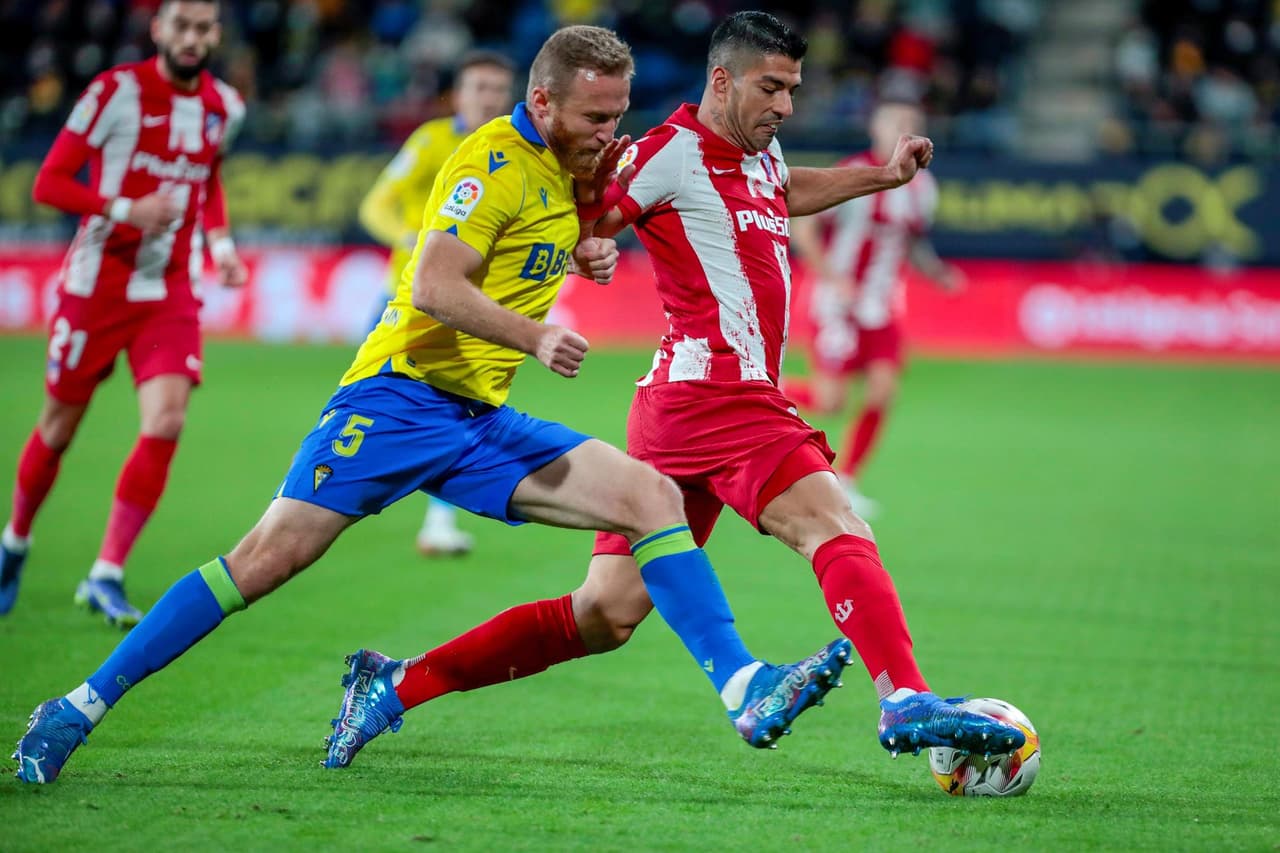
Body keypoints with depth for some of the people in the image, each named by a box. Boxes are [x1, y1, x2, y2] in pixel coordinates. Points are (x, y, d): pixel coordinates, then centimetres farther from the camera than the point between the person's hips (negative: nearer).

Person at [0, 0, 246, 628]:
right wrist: (125, 210, -26)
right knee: (60, 427, 8)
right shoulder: (118, 90, -11)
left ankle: (105, 576, -8)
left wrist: (219, 241, 8)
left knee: (166, 422, -16)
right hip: (96, 285, -3)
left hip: (171, 293, 3)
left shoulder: (224, 106, 5)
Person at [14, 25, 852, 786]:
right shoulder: (494, 160, -12)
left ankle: (746, 690, -13)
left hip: (484, 421, 8)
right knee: (274, 553, -14)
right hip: (400, 398, -8)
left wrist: (592, 253, 13)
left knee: (654, 496, -7)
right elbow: (434, 287, -23)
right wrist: (535, 337, -31)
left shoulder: (564, 164, 12)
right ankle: (82, 706, -5)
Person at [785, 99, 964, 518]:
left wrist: (940, 274, 2)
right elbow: (803, 229, -12)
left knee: (883, 392, -8)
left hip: (884, 306, 5)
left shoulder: (922, 187, 6)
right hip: (840, 303, -5)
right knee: (830, 401, -7)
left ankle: (843, 482, 6)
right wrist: (832, 278, -20)